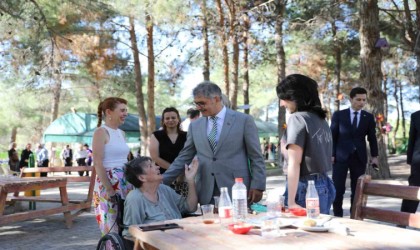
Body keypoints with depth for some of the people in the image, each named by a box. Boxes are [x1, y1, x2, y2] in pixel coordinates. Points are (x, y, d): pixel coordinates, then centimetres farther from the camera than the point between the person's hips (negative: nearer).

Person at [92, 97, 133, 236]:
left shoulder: (122, 133, 15)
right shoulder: (101, 132, -8)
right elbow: (98, 164, -14)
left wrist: (131, 183, 14)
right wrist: (109, 189, -18)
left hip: (125, 184, 8)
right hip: (108, 184, -7)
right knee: (112, 230, -2)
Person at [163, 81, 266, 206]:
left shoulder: (244, 120, -1)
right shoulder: (195, 126, 10)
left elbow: (256, 157, 0)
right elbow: (183, 158, 13)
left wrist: (258, 186, -7)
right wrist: (162, 181, 7)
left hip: (236, 192, -3)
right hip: (206, 195, 3)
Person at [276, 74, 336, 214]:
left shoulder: (298, 118, -11)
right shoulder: (320, 118, 11)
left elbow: (294, 163, -17)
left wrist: (291, 201, -18)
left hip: (305, 188, -8)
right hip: (324, 185, 8)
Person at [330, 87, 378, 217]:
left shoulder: (369, 117, 7)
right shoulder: (338, 115, 2)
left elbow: (372, 138, 10)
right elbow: (333, 136, 1)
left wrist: (374, 156, 2)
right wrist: (331, 154, -5)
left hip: (359, 157, 2)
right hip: (340, 156, -2)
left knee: (357, 190, 5)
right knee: (338, 189, -2)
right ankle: (337, 216, 8)